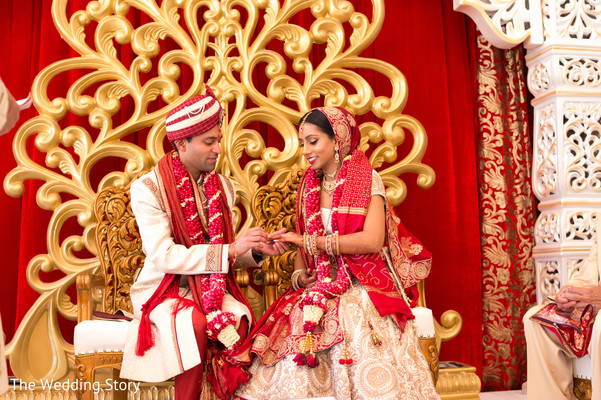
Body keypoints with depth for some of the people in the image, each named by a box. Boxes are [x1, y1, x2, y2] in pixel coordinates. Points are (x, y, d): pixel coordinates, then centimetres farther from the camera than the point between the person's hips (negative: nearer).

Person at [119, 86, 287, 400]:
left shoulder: (223, 187, 8)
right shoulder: (148, 188, -9)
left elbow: (230, 255, 10)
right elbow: (164, 256, -19)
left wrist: (257, 250, -11)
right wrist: (230, 250, -23)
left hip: (214, 288, 4)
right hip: (166, 289, -3)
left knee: (239, 319, -28)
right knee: (195, 325, -33)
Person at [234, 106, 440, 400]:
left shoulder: (366, 178, 0)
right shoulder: (308, 186, 15)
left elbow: (372, 240, -13)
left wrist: (308, 241, -13)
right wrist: (299, 275, -5)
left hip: (362, 284, -4)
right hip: (319, 285, 4)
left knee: (354, 319, -32)